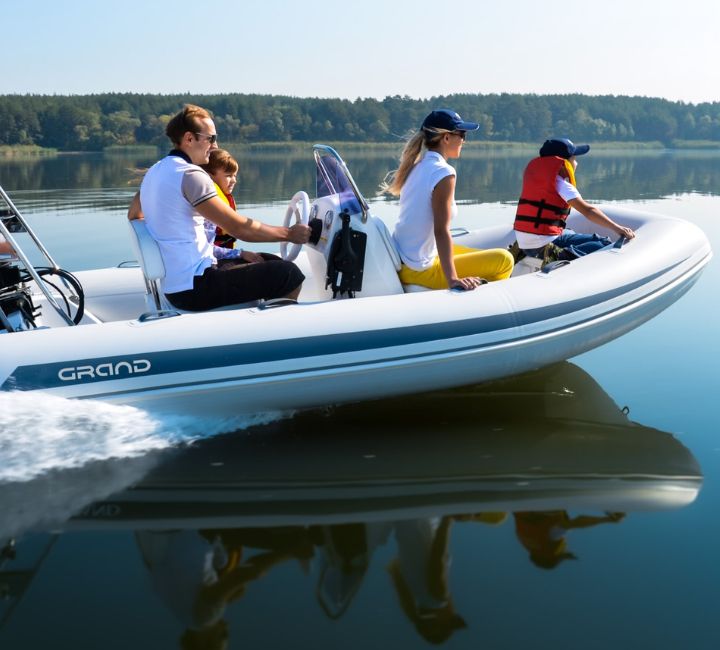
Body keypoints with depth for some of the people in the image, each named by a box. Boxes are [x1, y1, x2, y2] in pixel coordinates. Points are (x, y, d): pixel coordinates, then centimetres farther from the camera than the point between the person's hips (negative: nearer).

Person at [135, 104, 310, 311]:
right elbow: (239, 228, -19)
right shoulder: (191, 174, -17)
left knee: (270, 263, 20)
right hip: (193, 288, -10)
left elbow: (133, 215, 26)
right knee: (289, 274, -10)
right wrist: (289, 234, -8)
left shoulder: (154, 172, 11)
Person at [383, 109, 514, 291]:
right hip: (421, 270, -9)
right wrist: (452, 280, -28)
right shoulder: (444, 173, -18)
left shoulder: (417, 166, 7)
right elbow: (441, 230, -24)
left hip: (401, 263, 9)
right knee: (504, 260, -1)